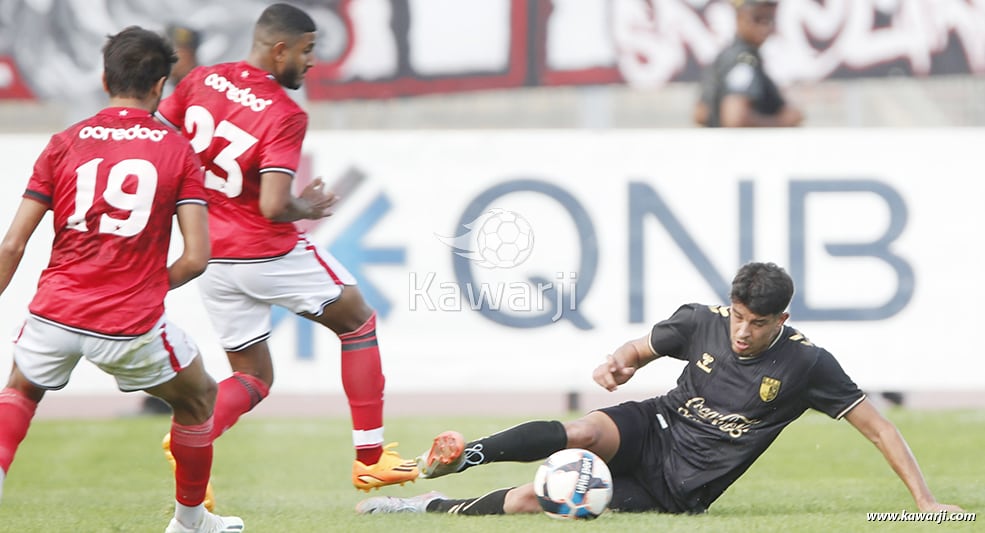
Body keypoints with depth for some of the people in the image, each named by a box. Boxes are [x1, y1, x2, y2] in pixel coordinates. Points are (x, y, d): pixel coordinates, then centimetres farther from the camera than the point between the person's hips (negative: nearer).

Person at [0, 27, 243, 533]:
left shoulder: (63, 144, 5)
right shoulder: (178, 151, 2)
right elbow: (195, 258, -5)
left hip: (54, 314, 2)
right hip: (131, 325, -2)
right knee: (199, 398, 26)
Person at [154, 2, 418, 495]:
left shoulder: (201, 81, 0)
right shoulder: (285, 116, -18)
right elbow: (274, 206, -25)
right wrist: (307, 209, -3)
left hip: (211, 258, 6)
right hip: (268, 252, -6)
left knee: (253, 376, 17)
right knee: (358, 321, 18)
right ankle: (370, 460, 16)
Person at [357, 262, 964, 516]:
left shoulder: (805, 363, -15)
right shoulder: (702, 322, -6)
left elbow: (878, 426, -11)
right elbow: (639, 349, 13)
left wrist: (926, 501, -17)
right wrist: (618, 364, -13)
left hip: (679, 491, -2)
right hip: (653, 431, 2)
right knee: (585, 432, -36)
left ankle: (439, 509, -7)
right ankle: (457, 458, -29)